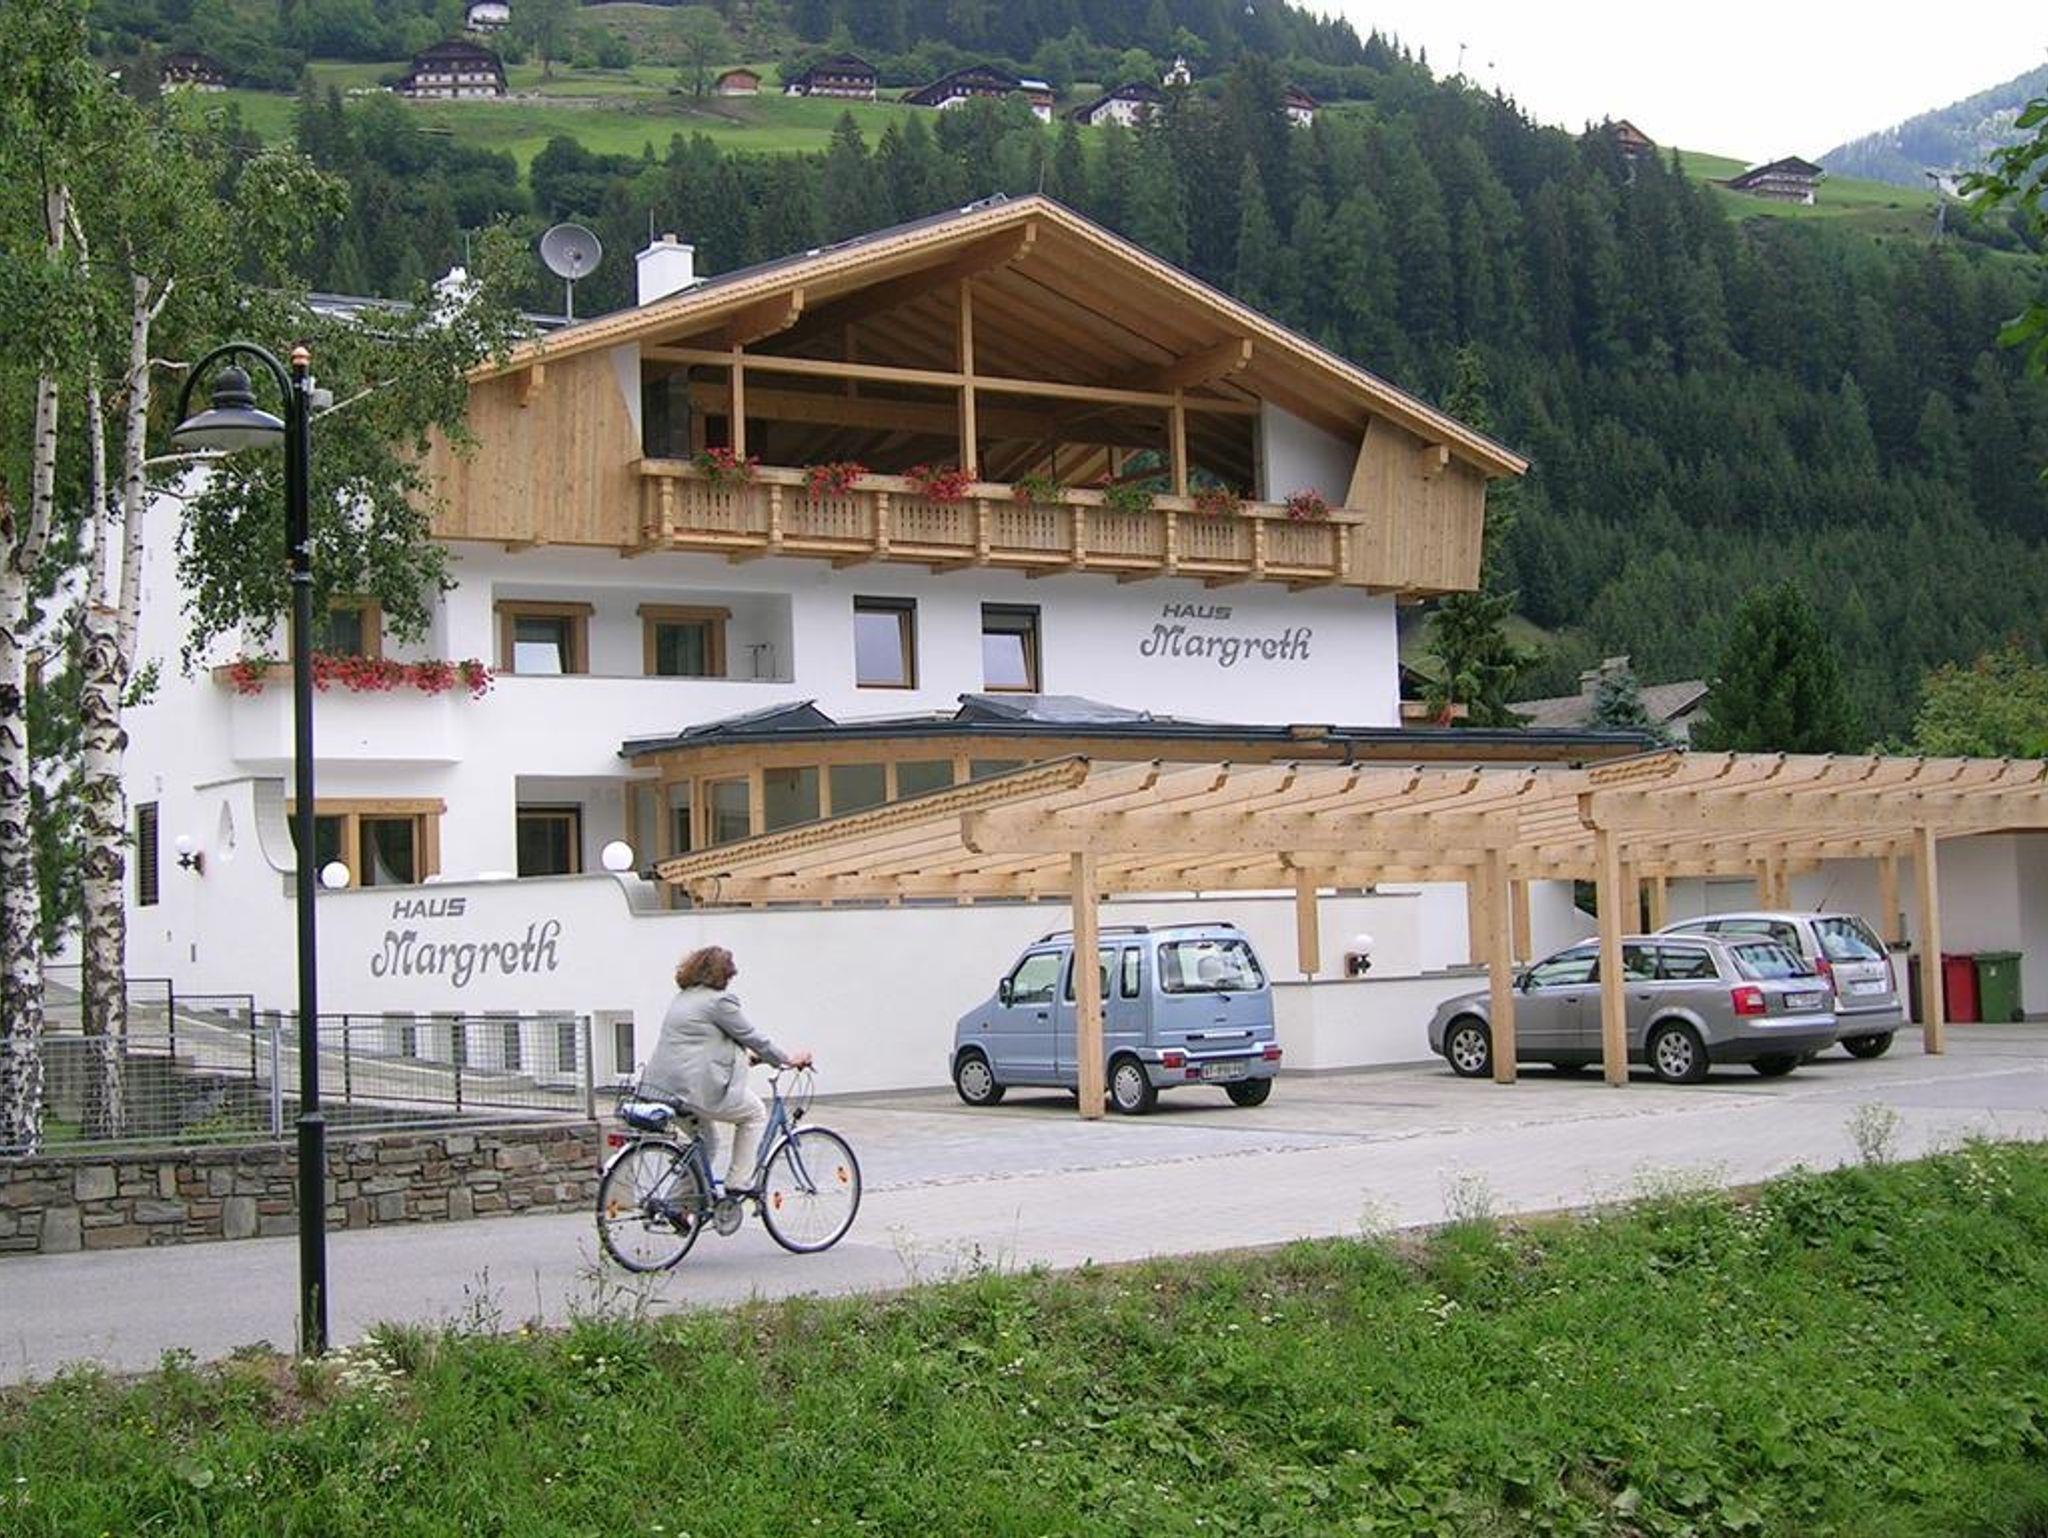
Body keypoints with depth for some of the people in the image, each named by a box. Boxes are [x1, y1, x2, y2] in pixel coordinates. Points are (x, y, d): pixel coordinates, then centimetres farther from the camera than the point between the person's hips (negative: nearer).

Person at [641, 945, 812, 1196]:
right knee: (755, 1113, 12)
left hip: (662, 1087, 9)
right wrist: (787, 1059, 9)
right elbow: (752, 1038, -3)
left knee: (706, 1139, 25)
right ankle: (737, 1183, 10)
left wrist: (742, 1056, 39)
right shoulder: (719, 1000, -9)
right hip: (696, 1089, -9)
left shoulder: (683, 997, 19)